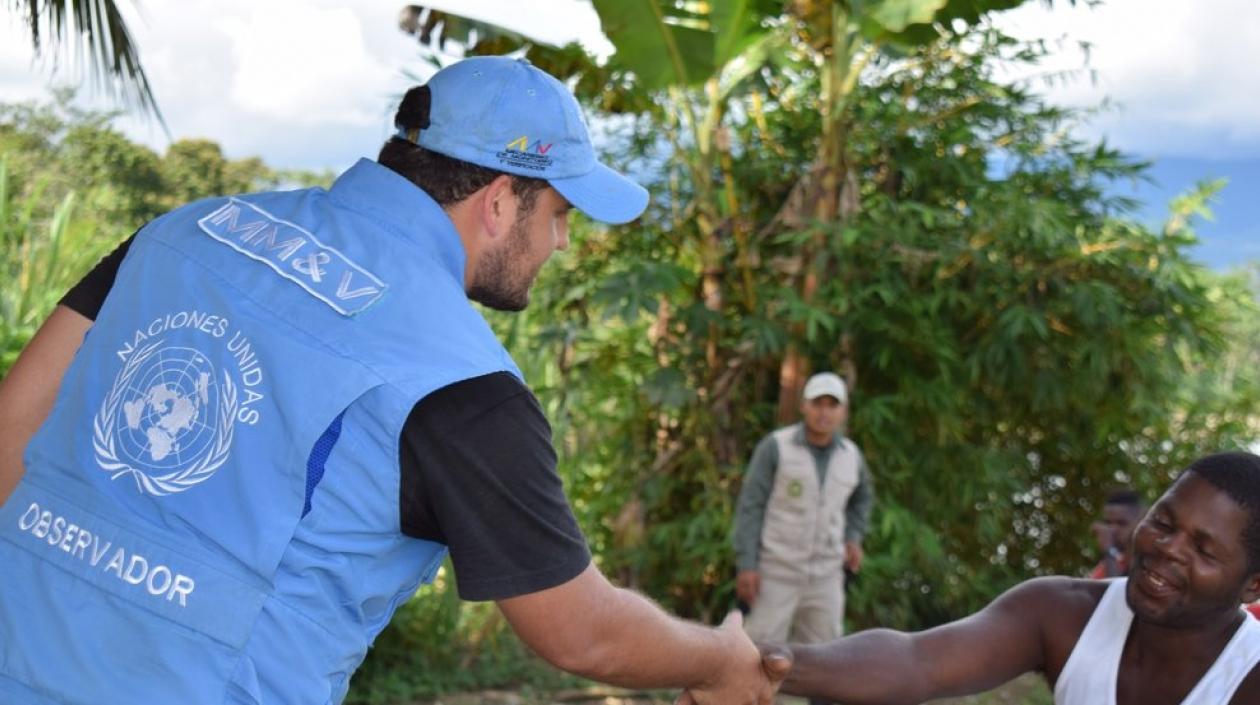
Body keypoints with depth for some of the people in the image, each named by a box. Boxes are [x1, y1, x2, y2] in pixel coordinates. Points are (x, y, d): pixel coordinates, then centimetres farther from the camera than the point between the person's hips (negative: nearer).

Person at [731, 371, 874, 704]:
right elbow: (750, 507, -11)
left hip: (824, 575, 4)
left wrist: (853, 540, 8)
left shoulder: (850, 455, 2)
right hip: (777, 571, -4)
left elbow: (861, 497, 23)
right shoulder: (774, 446, -11)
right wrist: (746, 565, -17)